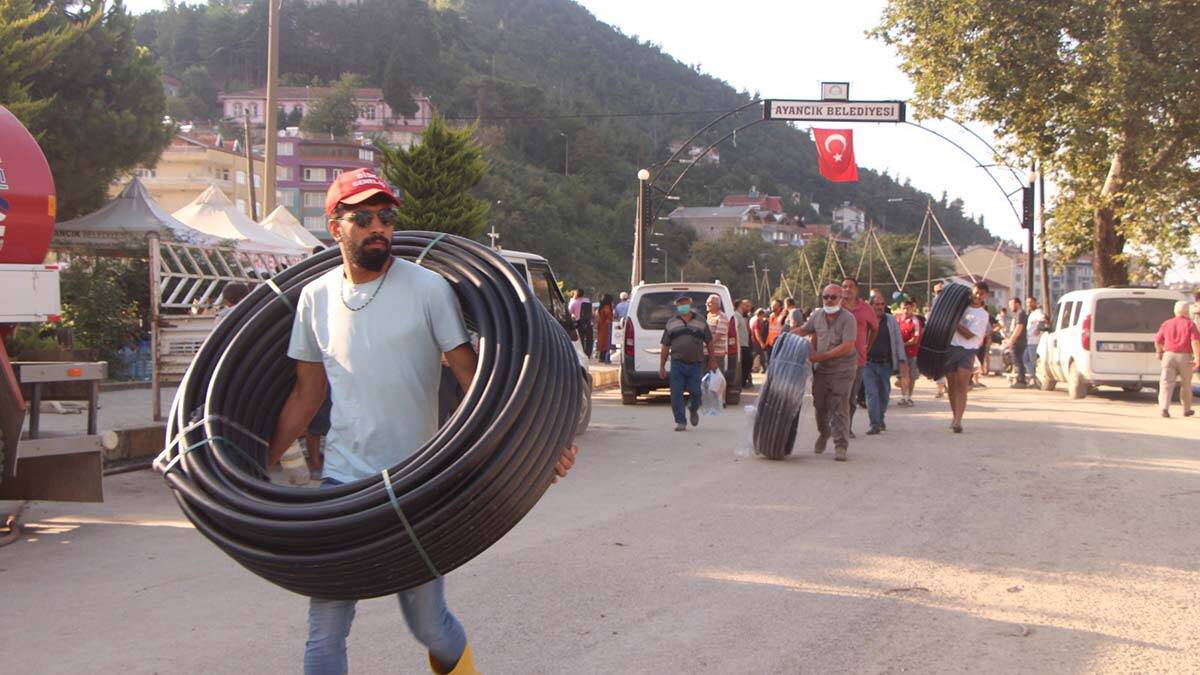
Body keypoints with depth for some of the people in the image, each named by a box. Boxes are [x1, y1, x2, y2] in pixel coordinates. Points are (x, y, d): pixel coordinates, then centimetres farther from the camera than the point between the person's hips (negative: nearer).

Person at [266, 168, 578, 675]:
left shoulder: (427, 288, -6)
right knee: (325, 630, 2)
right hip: (340, 481, 3)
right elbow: (306, 395, 14)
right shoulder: (315, 297, 6)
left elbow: (472, 377, -7)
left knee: (428, 623, 9)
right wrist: (258, 467, 15)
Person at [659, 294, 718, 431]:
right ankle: (680, 422, 2)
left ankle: (693, 410, 31)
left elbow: (709, 342, 14)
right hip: (677, 363, 0)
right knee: (676, 394, -6)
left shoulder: (700, 322, 9)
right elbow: (665, 347, 10)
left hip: (696, 364, 0)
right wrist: (662, 366, 6)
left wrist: (712, 360, 11)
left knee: (695, 392, -1)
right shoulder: (671, 323, 9)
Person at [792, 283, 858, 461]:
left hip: (842, 371, -5)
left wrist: (821, 356, -21)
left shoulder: (848, 319, -14)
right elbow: (803, 330, 23)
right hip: (821, 369, 5)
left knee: (839, 408, -8)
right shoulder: (817, 316, 4)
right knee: (819, 405, 13)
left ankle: (841, 446, -2)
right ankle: (824, 433, 38)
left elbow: (846, 347, -22)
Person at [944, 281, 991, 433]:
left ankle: (958, 421, -19)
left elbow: (969, 334, -8)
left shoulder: (983, 316, -1)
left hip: (967, 351, -4)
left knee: (962, 386, -14)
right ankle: (955, 418, 22)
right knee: (952, 386, 7)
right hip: (950, 347, 4)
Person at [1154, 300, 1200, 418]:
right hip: (1185, 357, -1)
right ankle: (1187, 409, 27)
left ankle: (1164, 408, -23)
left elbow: (1158, 340, 13)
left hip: (1169, 355, 1)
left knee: (1166, 383, -5)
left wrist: (1159, 352, 31)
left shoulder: (1167, 323, 7)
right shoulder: (1189, 324, -3)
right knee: (1186, 384, 15)